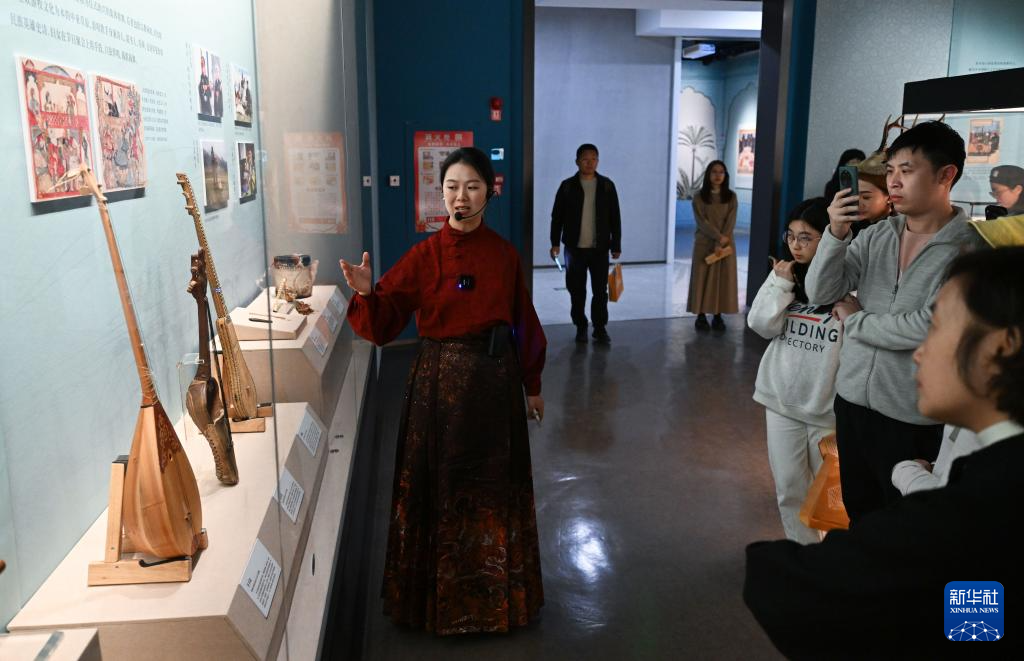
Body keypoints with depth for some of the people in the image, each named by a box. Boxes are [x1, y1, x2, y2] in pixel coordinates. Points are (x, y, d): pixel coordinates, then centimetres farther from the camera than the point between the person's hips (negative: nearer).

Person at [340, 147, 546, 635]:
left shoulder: (504, 254, 0)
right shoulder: (424, 255, -6)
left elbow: (523, 322, 7)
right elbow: (385, 323, -9)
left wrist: (532, 384, 11)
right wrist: (367, 293, -30)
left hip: (495, 380, 2)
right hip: (441, 381, -2)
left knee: (494, 485, 14)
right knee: (441, 485, 8)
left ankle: (496, 591, 35)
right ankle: (441, 594, 28)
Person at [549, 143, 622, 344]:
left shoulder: (607, 185, 2)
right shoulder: (567, 186, 0)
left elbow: (615, 218, 5)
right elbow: (557, 216, 4)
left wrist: (616, 245, 2)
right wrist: (555, 243, -1)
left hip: (600, 248, 0)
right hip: (574, 247, 0)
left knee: (600, 290, 2)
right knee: (577, 290, 6)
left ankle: (600, 328, 13)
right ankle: (581, 327, 19)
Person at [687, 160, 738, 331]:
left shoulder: (731, 197, 4)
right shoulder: (699, 197, -1)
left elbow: (731, 221, -5)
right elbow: (702, 221, -10)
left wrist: (720, 243, -16)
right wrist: (719, 237, -21)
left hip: (725, 245, 2)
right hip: (704, 244, -2)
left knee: (723, 280, 2)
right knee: (702, 279, -1)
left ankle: (718, 316, 9)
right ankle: (701, 316, 5)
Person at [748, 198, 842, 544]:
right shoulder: (783, 273, 1)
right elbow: (761, 325, -2)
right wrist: (781, 284, -12)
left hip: (829, 404, -4)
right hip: (783, 399, 4)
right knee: (789, 487, 13)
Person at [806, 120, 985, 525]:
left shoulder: (968, 251, -15)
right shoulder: (875, 237, 1)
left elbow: (929, 329, -23)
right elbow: (820, 293, -6)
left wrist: (854, 320, -9)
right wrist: (836, 234, -20)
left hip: (912, 416, -5)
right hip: (852, 399, 5)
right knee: (858, 513, 23)